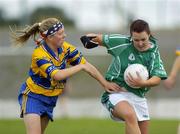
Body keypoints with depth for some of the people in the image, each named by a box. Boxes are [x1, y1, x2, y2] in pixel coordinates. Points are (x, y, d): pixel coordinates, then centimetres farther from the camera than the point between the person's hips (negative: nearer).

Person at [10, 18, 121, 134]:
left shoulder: (65, 48, -7)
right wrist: (81, 67, -29)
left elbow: (86, 65, -1)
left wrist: (105, 83, -5)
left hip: (50, 100, 6)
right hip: (33, 97, -6)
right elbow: (57, 75, -37)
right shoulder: (39, 54, -26)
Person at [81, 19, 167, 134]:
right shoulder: (122, 42, -8)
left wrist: (142, 83, -27)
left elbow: (157, 79, -9)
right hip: (116, 92, -5)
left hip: (138, 96, 5)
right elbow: (101, 39, 8)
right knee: (131, 116, -35)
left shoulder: (154, 53, -1)